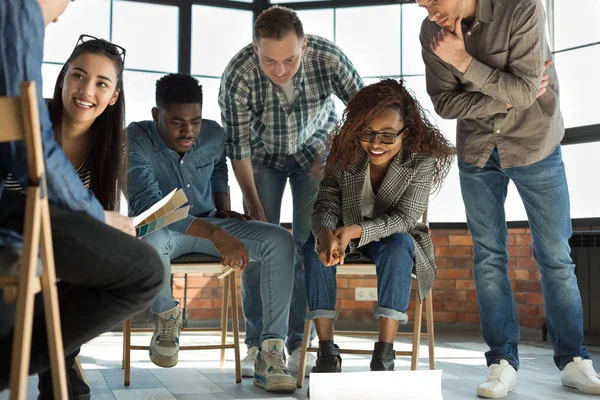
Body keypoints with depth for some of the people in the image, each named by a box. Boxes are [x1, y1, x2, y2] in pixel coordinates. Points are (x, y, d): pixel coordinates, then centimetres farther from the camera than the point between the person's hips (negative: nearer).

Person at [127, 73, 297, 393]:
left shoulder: (214, 135, -4)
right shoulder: (136, 141, -22)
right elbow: (146, 204, -35)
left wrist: (223, 210, 7)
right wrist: (217, 235, -42)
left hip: (210, 224, 5)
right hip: (162, 229, -5)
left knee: (280, 240, -19)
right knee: (149, 240, -43)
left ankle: (271, 354, -23)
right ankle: (166, 315, -9)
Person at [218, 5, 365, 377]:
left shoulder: (328, 57, -32)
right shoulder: (238, 76, -32)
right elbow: (238, 147, -22)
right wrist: (255, 207, -22)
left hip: (316, 148, 1)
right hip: (263, 154, 0)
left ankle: (301, 344, 1)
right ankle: (258, 343, 3)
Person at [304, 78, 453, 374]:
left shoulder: (422, 160, -21)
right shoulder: (344, 153, -15)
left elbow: (403, 218, -25)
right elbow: (326, 205, -17)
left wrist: (355, 231, -42)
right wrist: (326, 234, -42)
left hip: (395, 237, -2)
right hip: (345, 238, 2)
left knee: (398, 245, -35)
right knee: (314, 244, -28)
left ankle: (384, 356, -33)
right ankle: (327, 352, -25)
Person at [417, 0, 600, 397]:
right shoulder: (432, 32, -7)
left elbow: (525, 90, -23)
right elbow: (444, 102, -8)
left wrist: (464, 62, -25)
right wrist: (505, 99, -18)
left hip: (535, 145, -3)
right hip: (477, 152, 3)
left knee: (555, 255, 2)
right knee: (489, 255, 1)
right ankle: (503, 362, 8)